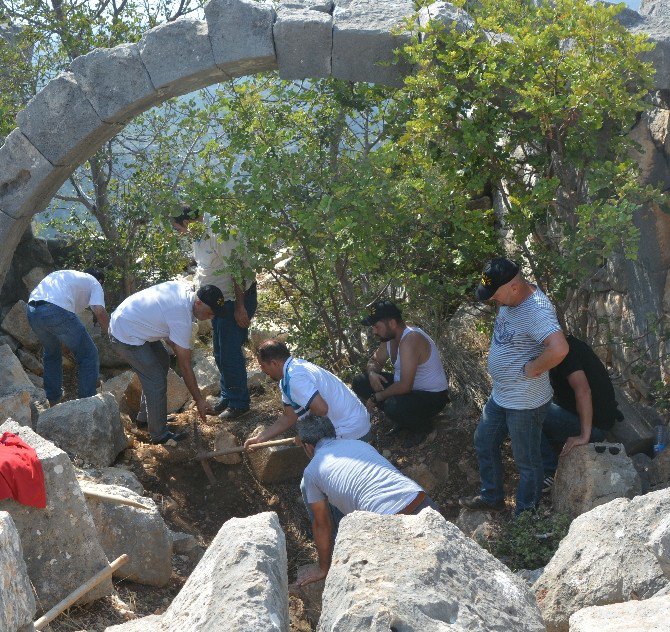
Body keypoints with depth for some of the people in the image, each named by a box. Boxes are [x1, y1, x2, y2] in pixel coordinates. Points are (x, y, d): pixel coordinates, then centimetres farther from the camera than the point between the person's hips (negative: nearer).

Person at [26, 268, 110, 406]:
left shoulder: (66, 275, 38)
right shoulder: (94, 284, 20)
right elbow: (99, 311, 1)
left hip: (31, 310, 7)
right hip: (57, 311, -7)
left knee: (52, 353, 31)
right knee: (89, 355, 10)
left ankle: (51, 400, 33)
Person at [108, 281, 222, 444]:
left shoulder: (183, 288, -4)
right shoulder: (182, 319, -27)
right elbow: (185, 367, -20)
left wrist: (173, 344, 9)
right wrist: (199, 401, -12)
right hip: (125, 337, -10)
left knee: (162, 361, 20)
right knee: (157, 381, -8)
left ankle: (145, 416, 30)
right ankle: (159, 435, 2)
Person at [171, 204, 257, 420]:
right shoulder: (199, 234, 4)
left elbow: (238, 270, -26)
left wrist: (240, 307, -23)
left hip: (236, 299, -10)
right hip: (217, 299, 10)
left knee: (230, 353, -5)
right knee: (220, 352, 18)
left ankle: (239, 403, 9)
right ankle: (227, 396, 33)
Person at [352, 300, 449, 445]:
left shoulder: (410, 339, -31)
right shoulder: (390, 336, -3)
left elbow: (404, 386, -35)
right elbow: (375, 361, 14)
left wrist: (377, 397, -21)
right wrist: (372, 373, -11)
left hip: (432, 396, -9)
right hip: (407, 386, 9)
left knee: (393, 407, -38)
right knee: (359, 383, 1)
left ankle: (422, 426, -4)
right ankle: (402, 419, 12)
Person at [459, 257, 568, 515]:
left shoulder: (537, 311, -30)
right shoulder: (510, 299, -1)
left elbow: (559, 349, -44)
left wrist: (533, 368, -28)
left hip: (525, 403, -10)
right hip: (500, 395, 10)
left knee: (527, 462, 8)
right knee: (484, 442, 25)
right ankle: (491, 497, 44)